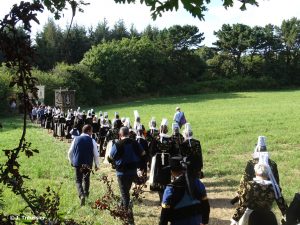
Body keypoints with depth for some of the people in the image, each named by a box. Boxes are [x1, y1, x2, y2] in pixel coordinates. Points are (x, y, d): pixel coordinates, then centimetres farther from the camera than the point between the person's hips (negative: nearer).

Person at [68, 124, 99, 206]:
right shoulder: (92, 141, -6)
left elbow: (70, 152, 6)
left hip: (77, 163, 0)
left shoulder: (76, 139, 1)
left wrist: (71, 161, 22)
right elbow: (96, 154, -5)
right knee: (86, 179, 22)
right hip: (88, 164, 0)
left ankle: (82, 195, -14)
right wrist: (96, 165, 9)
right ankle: (86, 194, 33)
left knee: (78, 181, 7)